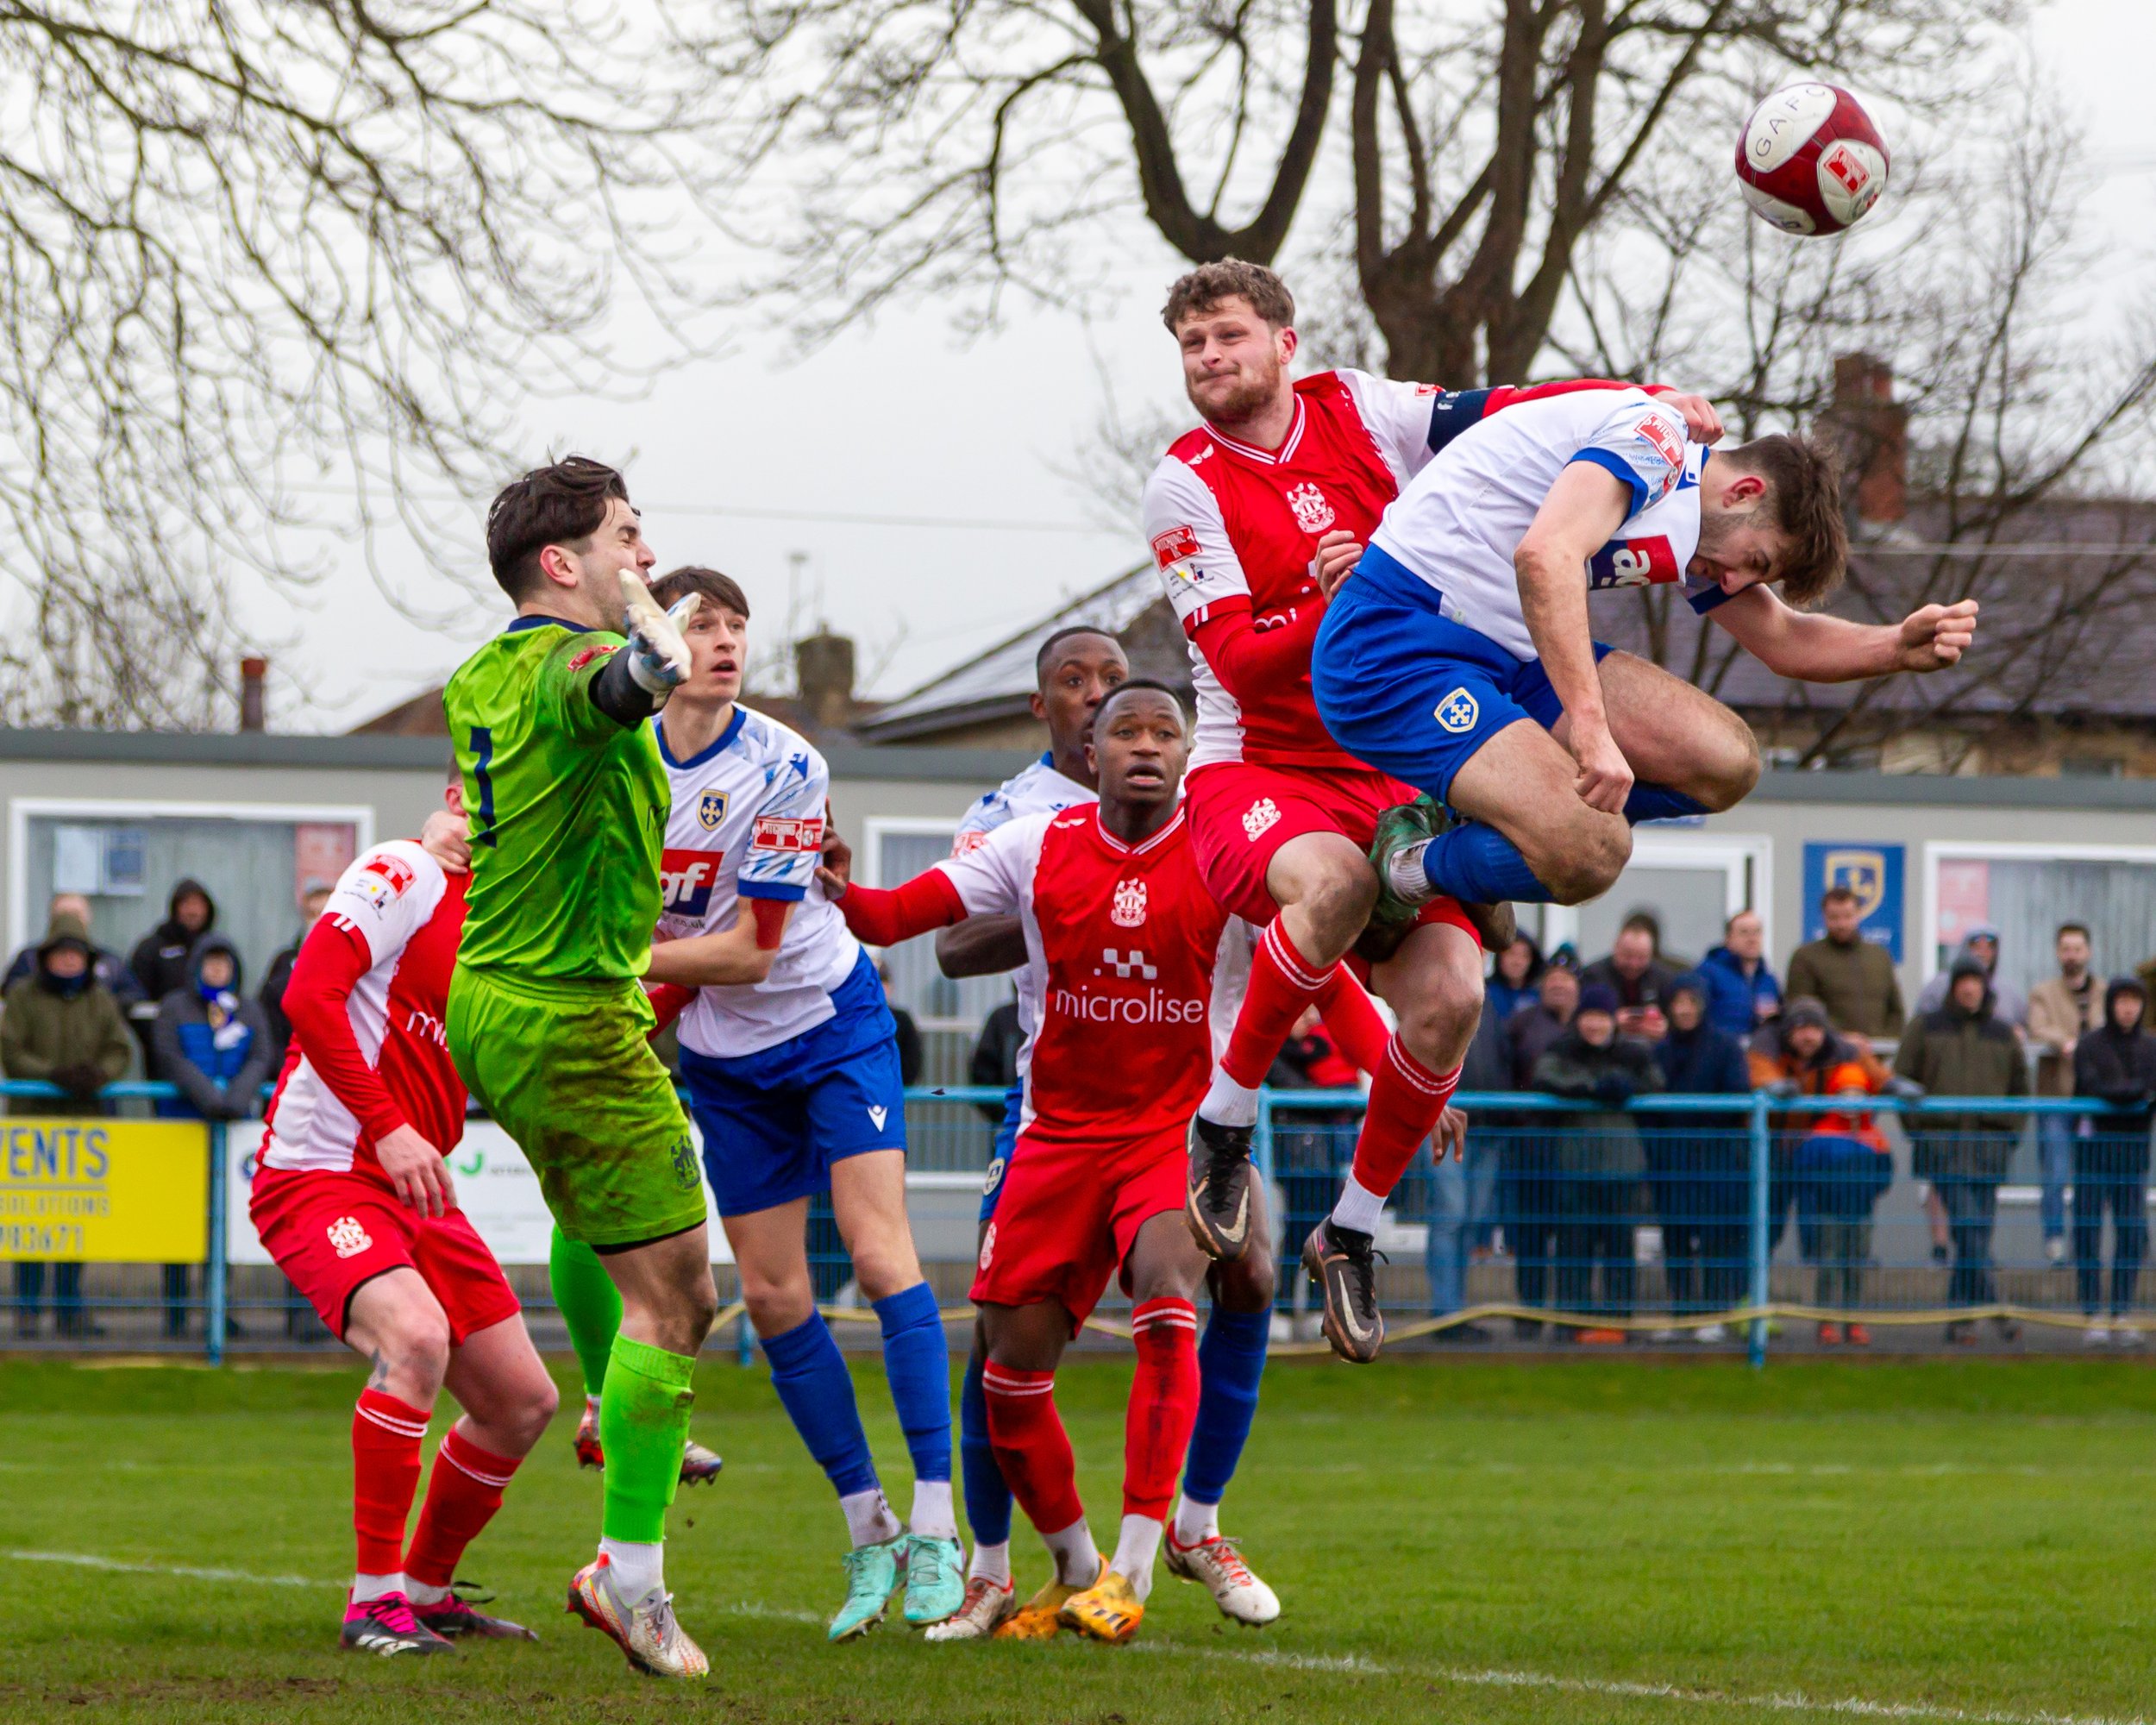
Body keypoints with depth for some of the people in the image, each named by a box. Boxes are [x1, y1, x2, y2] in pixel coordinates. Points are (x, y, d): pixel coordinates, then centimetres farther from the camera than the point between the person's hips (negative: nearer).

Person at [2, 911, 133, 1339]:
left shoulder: (101, 1000, 12)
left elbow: (121, 1050, 6)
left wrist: (98, 1074, -15)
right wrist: (53, 1074, -18)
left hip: (85, 1116, 3)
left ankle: (70, 1308, 10)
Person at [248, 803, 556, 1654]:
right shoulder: (403, 874, -9)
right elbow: (309, 993, -20)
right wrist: (388, 1127, -23)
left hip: (414, 1189, 9)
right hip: (318, 1170, -9)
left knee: (523, 1401, 7)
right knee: (416, 1336, -32)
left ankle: (426, 1591, 27)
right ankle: (374, 1600, -24)